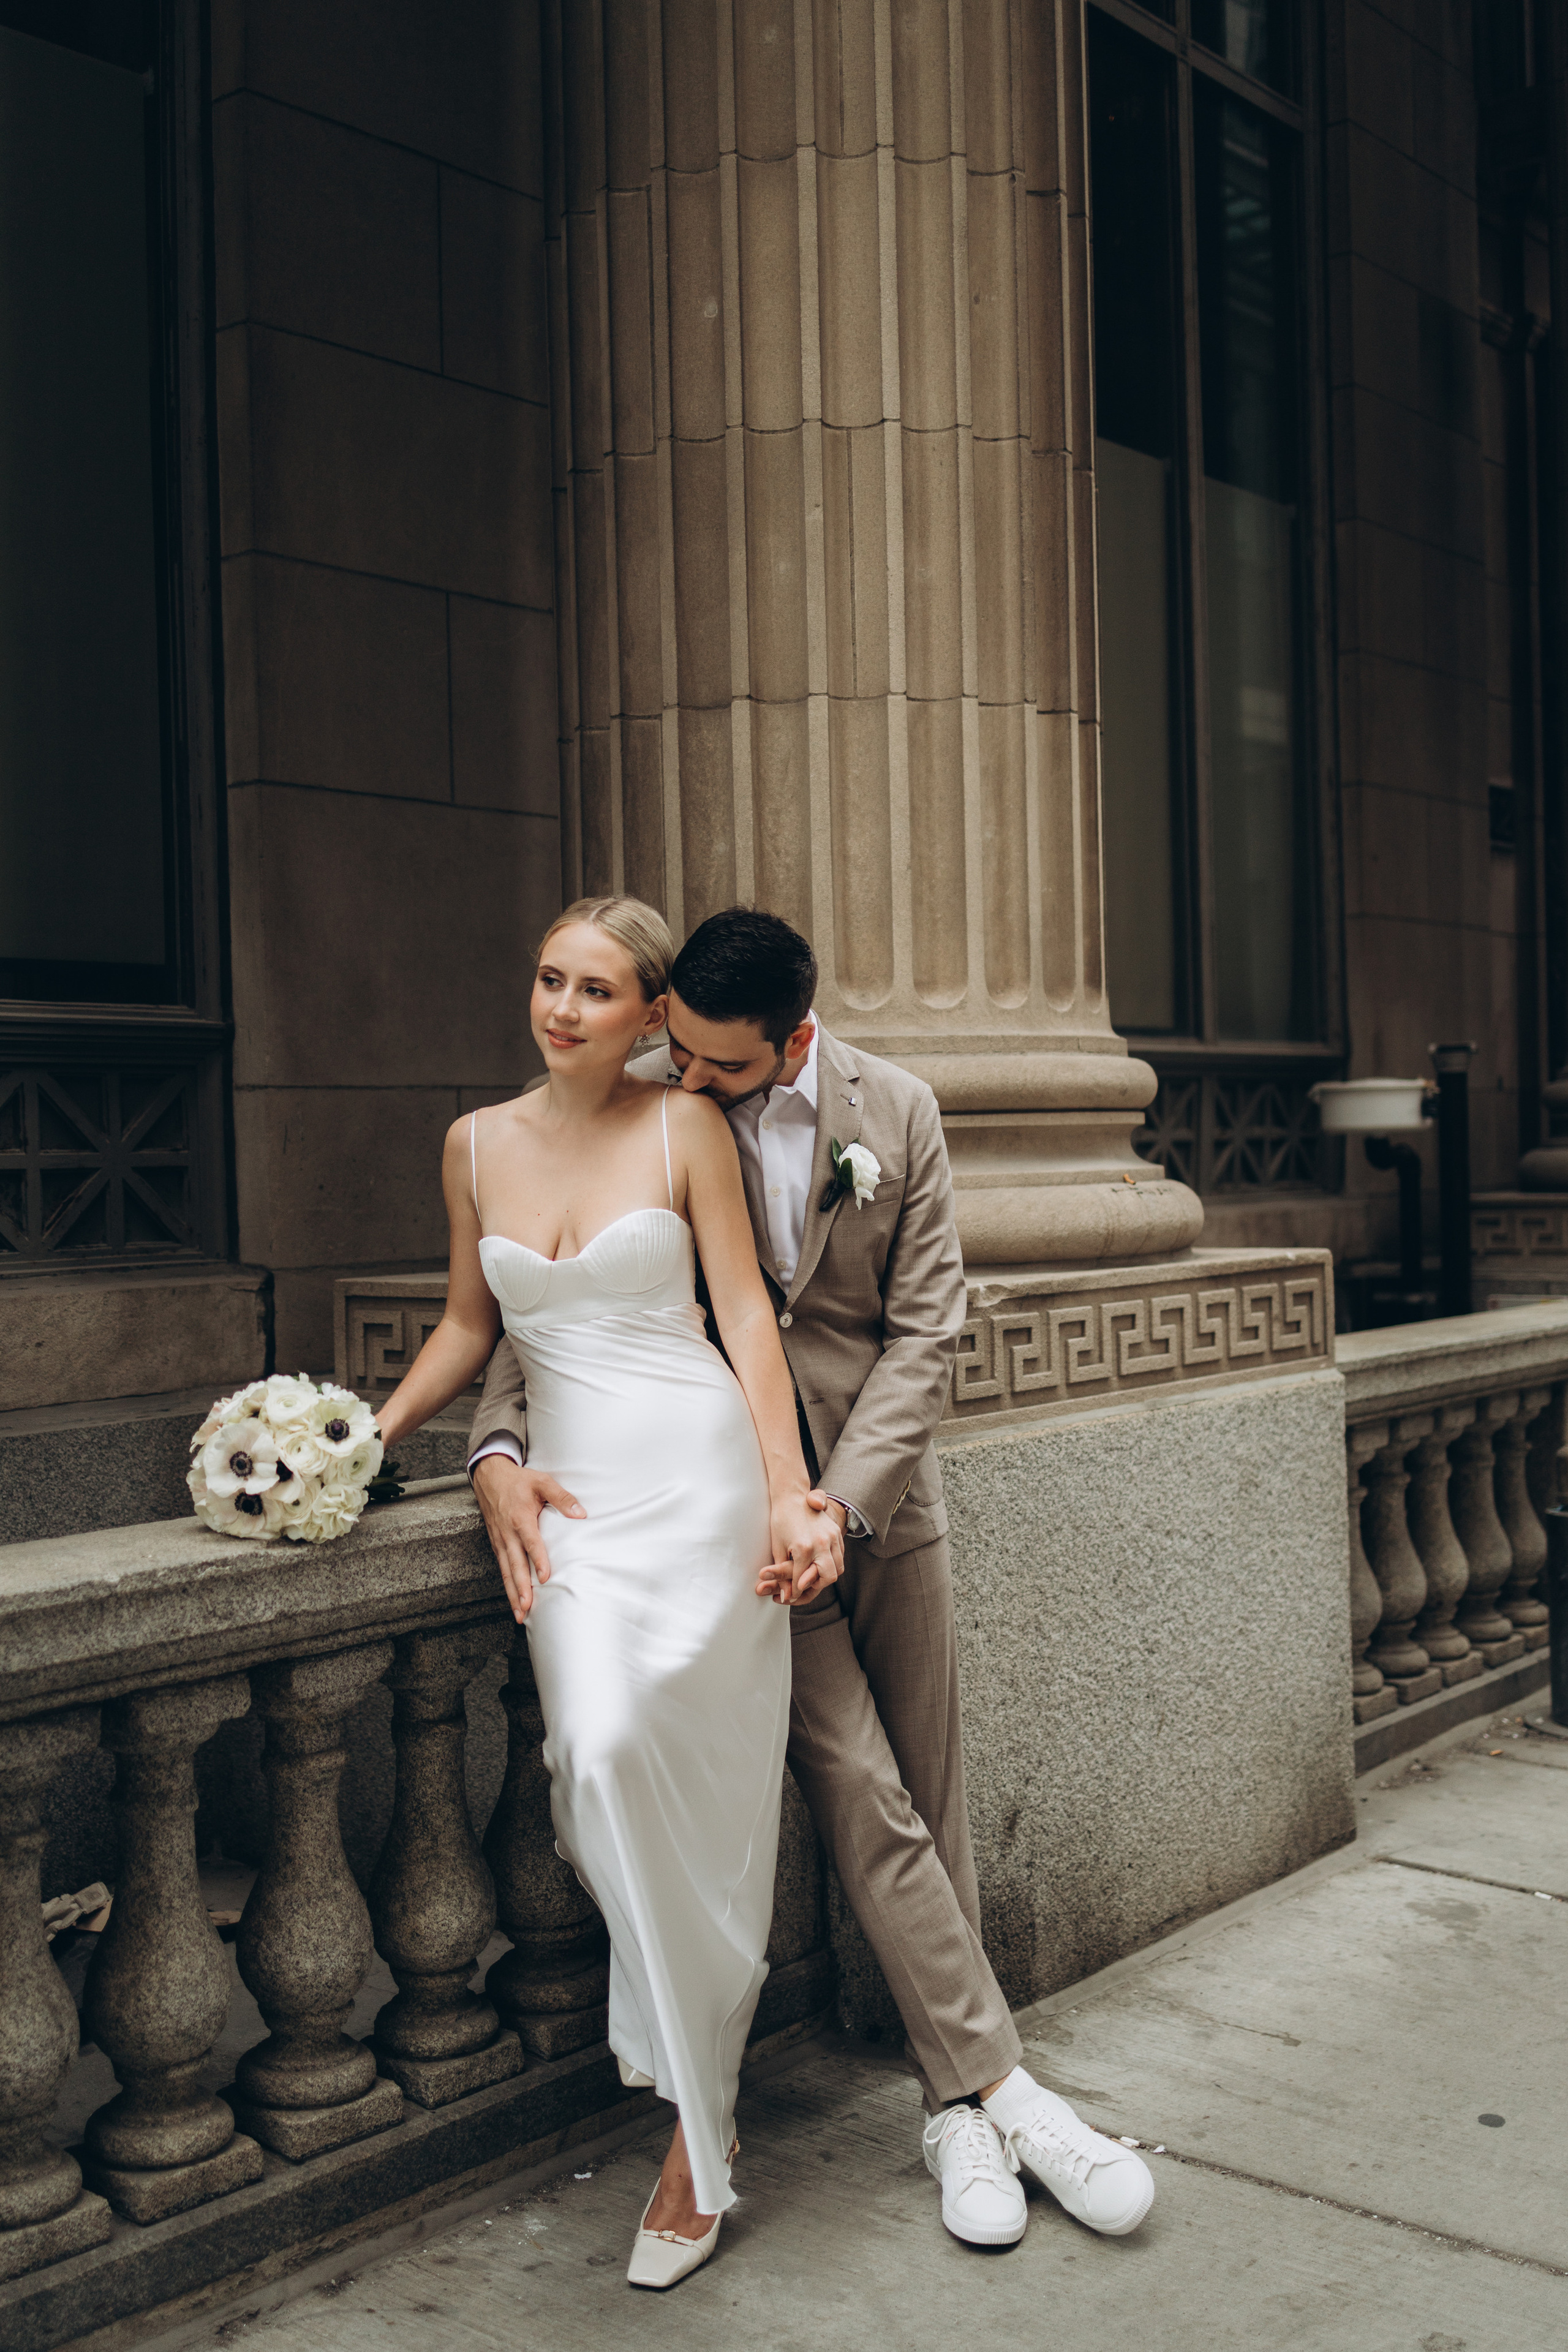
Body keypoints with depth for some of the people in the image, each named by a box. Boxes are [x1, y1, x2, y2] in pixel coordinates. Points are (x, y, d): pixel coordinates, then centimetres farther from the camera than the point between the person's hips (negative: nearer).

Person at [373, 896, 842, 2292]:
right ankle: (705, 2082, 6)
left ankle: (699, 2137, 2)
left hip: (698, 1470, -3)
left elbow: (746, 1312, -1)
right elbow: (470, 1324, 22)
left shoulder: (687, 1128, 3)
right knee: (598, 1756, -17)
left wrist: (791, 1495, -9)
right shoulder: (480, 1144, 13)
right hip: (573, 1490, 3)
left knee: (687, 1777, -15)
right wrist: (372, 1439, 12)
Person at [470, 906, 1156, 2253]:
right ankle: (998, 2086, 5)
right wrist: (501, 1448, -20)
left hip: (880, 1497, 2)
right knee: (863, 1798, -7)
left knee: (931, 1802, 8)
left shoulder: (896, 1115, -4)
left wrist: (840, 1498, -17)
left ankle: (957, 2104, 22)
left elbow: (925, 1329, -5)